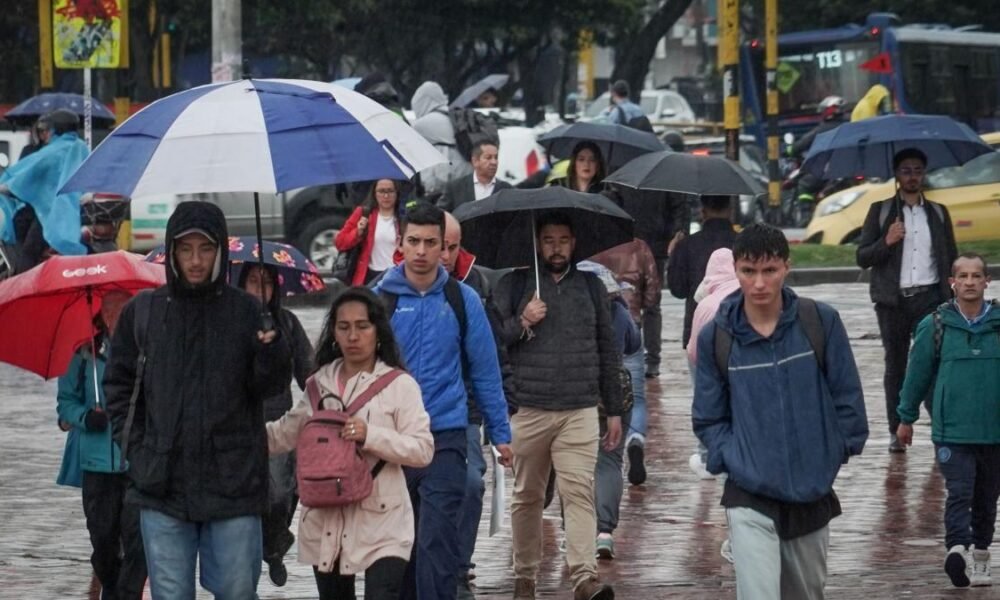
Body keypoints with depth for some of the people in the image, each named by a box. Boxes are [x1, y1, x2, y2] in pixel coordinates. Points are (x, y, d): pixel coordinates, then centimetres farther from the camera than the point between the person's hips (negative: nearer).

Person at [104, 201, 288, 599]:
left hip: (232, 485, -1)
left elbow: (264, 389, 1)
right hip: (161, 487, 1)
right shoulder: (142, 312, 5)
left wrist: (272, 354, -20)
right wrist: (134, 445, 2)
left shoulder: (245, 311, 2)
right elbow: (118, 386, 13)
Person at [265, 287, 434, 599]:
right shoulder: (320, 383, 10)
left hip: (381, 526, -5)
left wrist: (371, 436, -21)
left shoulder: (400, 385, -4)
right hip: (326, 523, 5)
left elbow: (423, 449, -10)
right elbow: (285, 434, 20)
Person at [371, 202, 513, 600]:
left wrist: (500, 433, 7)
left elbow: (484, 369, 7)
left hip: (445, 439, -1)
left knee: (436, 541, -9)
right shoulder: (380, 298, 1)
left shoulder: (462, 299, 2)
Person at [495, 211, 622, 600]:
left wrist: (614, 410, 14)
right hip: (528, 410, 0)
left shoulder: (590, 286, 13)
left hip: (580, 411, 1)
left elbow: (607, 349, 16)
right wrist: (522, 323, -15)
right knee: (527, 496, 7)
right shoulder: (514, 285, 6)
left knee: (580, 492, -11)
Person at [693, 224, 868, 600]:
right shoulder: (716, 337, -5)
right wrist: (733, 460, -7)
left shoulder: (821, 323, -5)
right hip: (749, 499, -2)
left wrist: (834, 454, 1)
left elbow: (847, 398, 3)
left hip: (812, 494, 2)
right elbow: (708, 418, 3)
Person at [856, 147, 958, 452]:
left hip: (929, 297, 0)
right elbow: (862, 257, 3)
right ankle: (896, 432, 8)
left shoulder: (938, 213, 14)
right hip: (893, 300, 0)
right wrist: (886, 242, -15)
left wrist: (951, 300, 5)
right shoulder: (880, 211, 8)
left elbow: (951, 258, 16)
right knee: (895, 366, 4)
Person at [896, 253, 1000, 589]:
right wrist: (906, 417, 14)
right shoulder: (936, 326, -2)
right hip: (952, 431, -2)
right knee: (959, 494, -15)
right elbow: (918, 373, 8)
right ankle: (957, 550, -28)